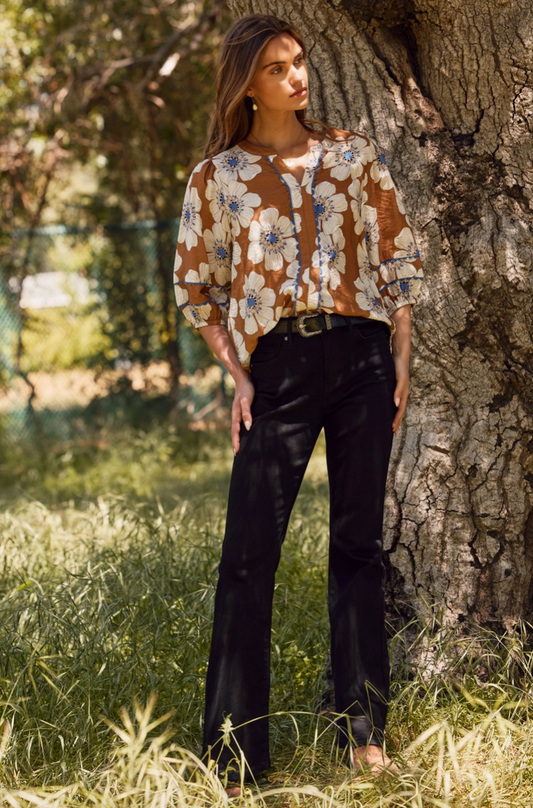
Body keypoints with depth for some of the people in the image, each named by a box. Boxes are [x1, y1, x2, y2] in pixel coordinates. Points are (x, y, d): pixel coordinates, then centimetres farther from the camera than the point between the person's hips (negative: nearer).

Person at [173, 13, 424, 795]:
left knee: (358, 543, 6)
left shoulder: (352, 154, 8)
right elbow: (197, 286, 9)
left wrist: (402, 360, 2)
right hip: (278, 363, -1)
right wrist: (238, 375, 0)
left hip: (361, 354, 1)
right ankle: (232, 751, 2)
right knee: (249, 554, -4)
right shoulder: (217, 176, 5)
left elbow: (398, 255, 9)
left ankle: (363, 731, 14)